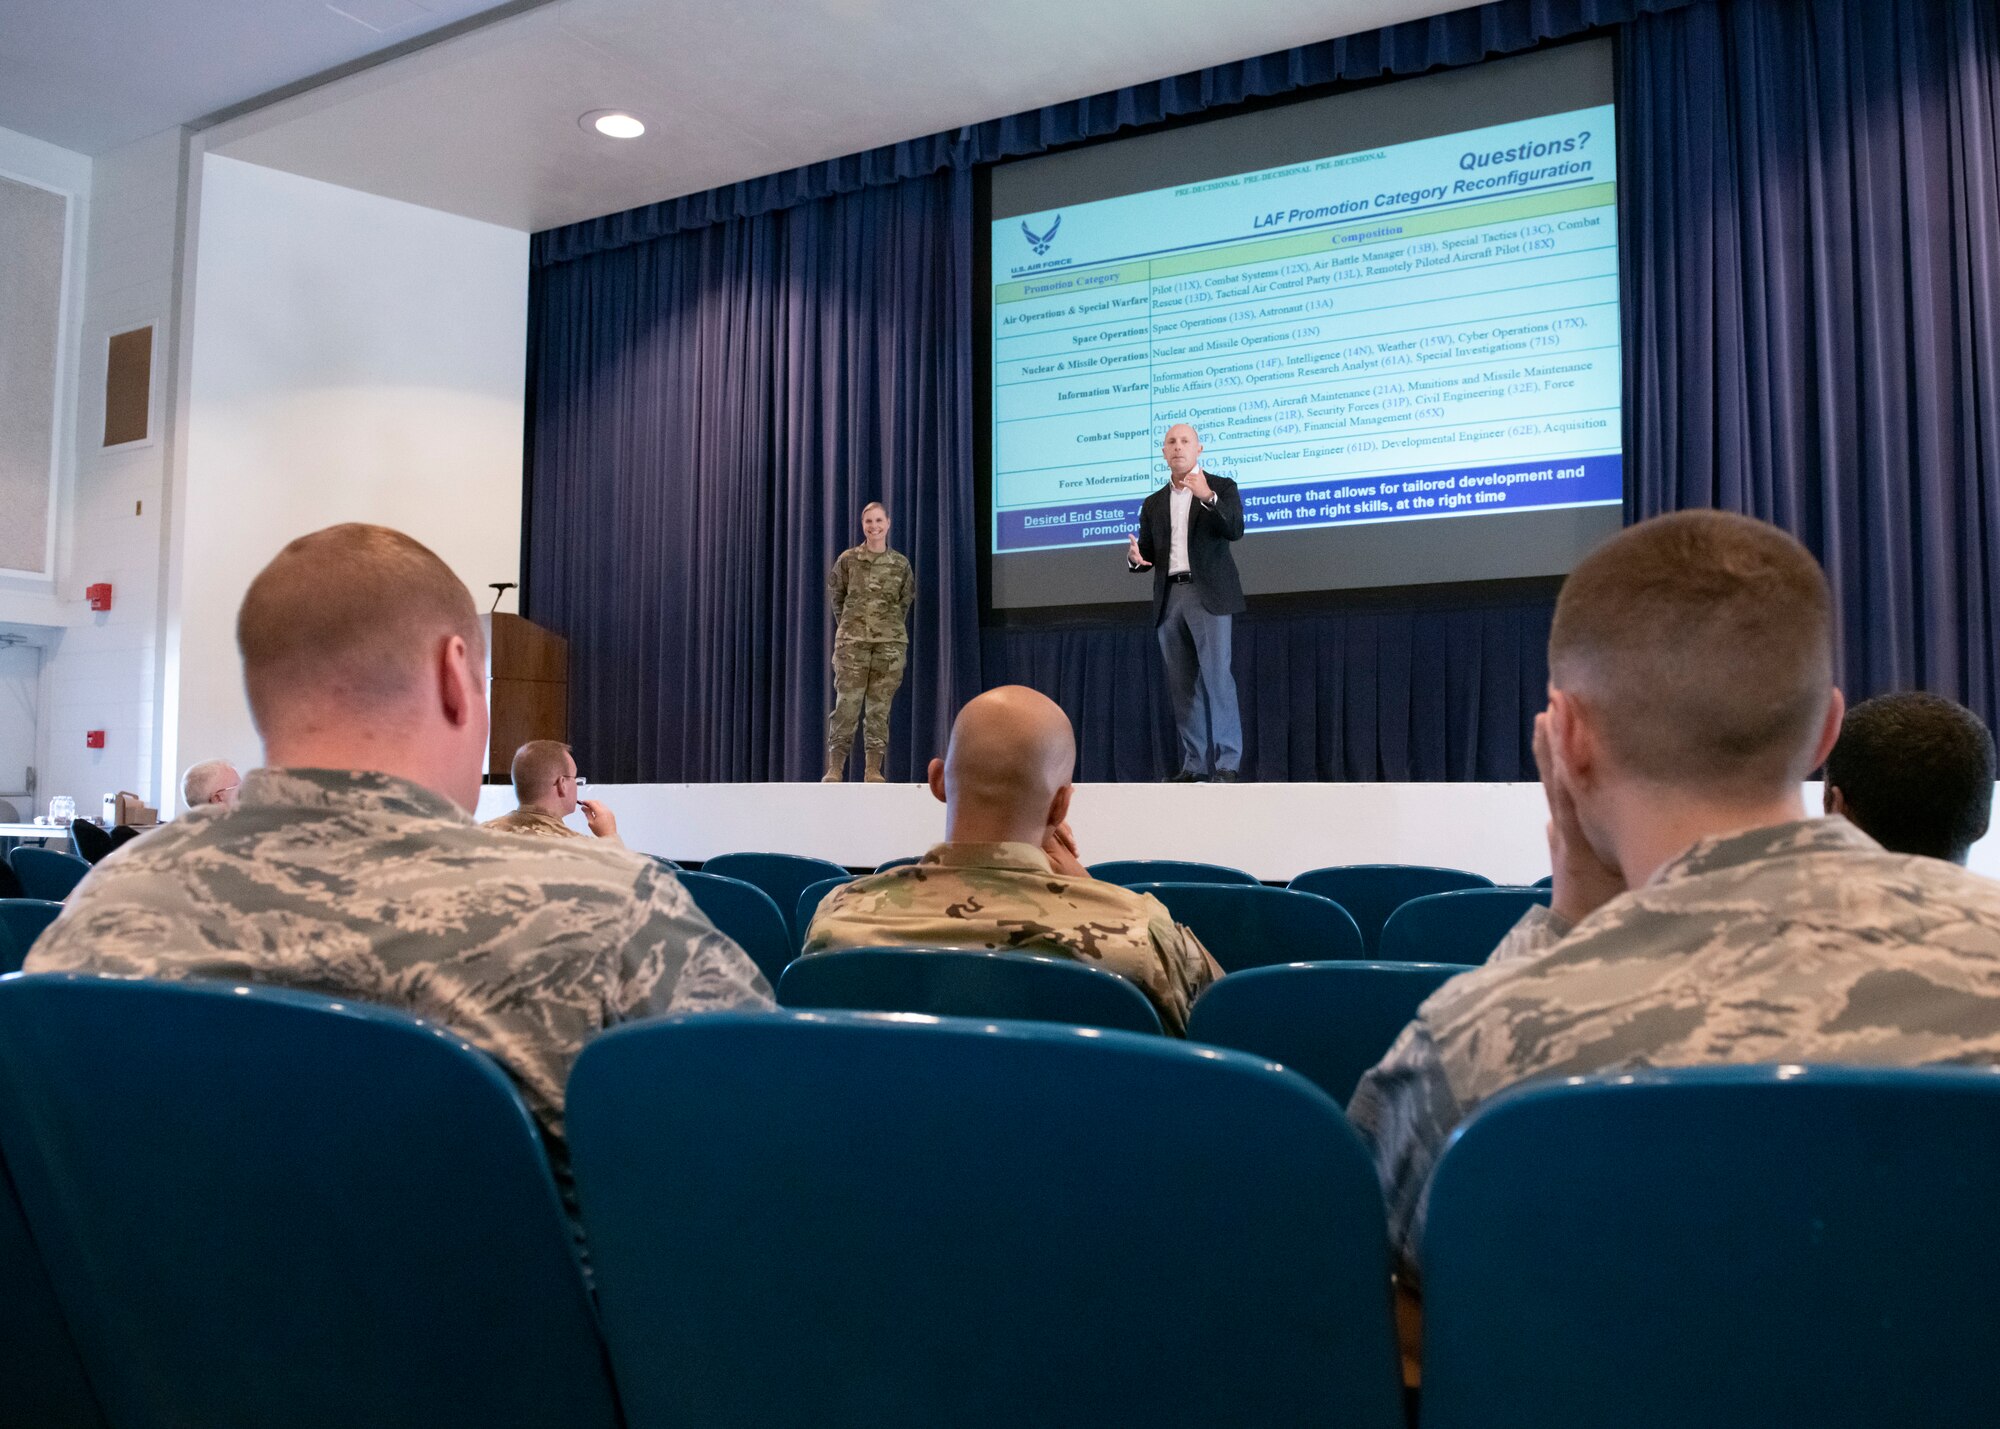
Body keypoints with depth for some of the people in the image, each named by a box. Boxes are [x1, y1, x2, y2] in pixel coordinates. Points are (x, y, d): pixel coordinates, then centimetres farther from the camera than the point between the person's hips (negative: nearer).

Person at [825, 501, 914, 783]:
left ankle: (873, 770, 4)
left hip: (890, 643, 1)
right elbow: (835, 595, 14)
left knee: (880, 707, 0)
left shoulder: (901, 564, 6)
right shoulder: (848, 559, 3)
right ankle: (834, 769, -5)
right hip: (852, 641, -1)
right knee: (846, 704, -7)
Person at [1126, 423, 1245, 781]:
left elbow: (1234, 530, -10)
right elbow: (1146, 555, 16)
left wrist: (1207, 496, -24)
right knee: (1182, 684, 3)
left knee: (1216, 676, -13)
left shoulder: (1221, 487, 7)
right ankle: (1194, 763, 6)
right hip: (1169, 598, 5)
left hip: (1208, 594, -5)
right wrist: (1134, 557, -8)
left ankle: (1227, 762, -12)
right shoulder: (1153, 504, 19)